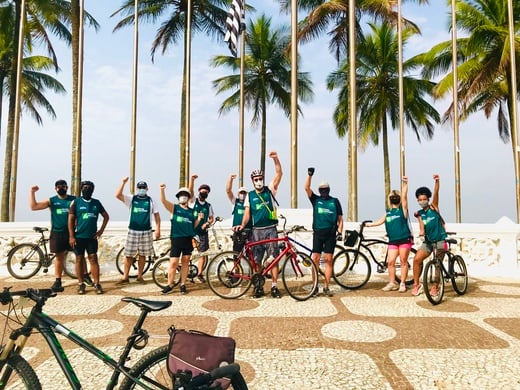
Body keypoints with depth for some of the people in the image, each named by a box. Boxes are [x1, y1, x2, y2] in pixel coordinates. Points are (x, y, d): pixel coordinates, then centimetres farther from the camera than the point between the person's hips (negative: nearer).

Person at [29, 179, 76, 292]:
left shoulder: (74, 200, 3)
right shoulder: (51, 201, 5)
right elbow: (33, 207, -3)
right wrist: (32, 192, -7)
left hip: (71, 232, 0)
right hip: (57, 233, 1)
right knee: (59, 257, 8)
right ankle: (58, 281, 16)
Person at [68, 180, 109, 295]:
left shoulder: (97, 203, 7)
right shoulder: (76, 202, -1)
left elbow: (106, 216, 14)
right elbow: (71, 219, -3)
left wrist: (101, 230, 4)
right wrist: (71, 236, -9)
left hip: (92, 237, 2)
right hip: (79, 237, -1)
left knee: (93, 259, 1)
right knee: (79, 260, 6)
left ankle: (97, 283, 5)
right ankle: (81, 284, 14)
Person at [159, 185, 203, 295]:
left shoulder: (191, 211, 13)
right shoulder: (174, 208, 3)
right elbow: (163, 201, -12)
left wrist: (199, 219, 0)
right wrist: (162, 190, -28)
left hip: (188, 239, 3)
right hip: (176, 239, -3)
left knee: (185, 262, 7)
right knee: (173, 263, -5)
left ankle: (183, 285, 18)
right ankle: (170, 286, 7)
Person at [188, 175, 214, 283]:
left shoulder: (208, 205, 11)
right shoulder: (193, 201, 1)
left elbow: (211, 218, 15)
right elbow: (191, 190, -15)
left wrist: (207, 223, -6)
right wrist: (192, 179, -31)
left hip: (203, 232, 3)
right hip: (191, 231, -3)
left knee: (203, 253, 2)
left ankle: (199, 274, 14)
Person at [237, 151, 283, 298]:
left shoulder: (270, 190, 5)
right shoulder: (250, 195, 8)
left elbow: (279, 174, -6)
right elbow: (247, 213, 4)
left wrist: (275, 159, -18)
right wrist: (242, 225, -13)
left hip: (271, 230, -1)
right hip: (256, 231, 1)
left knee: (273, 258, -1)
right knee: (256, 260, 5)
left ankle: (274, 287, 6)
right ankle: (258, 287, 15)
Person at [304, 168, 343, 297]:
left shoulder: (335, 201, 10)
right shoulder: (315, 199, 10)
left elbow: (340, 218, 11)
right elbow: (307, 188, -2)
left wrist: (340, 232, 0)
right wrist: (310, 174, -11)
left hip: (330, 234, 0)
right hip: (318, 233, 0)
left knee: (328, 260, 2)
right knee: (315, 259, -2)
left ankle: (326, 287, 9)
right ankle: (315, 286, 6)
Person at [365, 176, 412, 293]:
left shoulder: (402, 208, 2)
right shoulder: (388, 211, 14)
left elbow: (404, 196, -10)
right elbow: (381, 221, 21)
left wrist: (405, 184, -21)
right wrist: (370, 224, 15)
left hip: (404, 239, -4)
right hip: (393, 240, 4)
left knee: (403, 262, 2)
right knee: (390, 262, 0)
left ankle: (402, 284, 12)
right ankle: (392, 283, 11)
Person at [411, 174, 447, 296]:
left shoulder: (433, 207, -3)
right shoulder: (419, 214, 5)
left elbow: (436, 193, -21)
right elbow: (422, 227, -6)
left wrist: (437, 182, -37)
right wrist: (421, 232, -30)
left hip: (440, 240, -3)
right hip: (428, 241, 3)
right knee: (416, 259, -12)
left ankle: (435, 287, 13)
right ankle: (416, 284, -1)